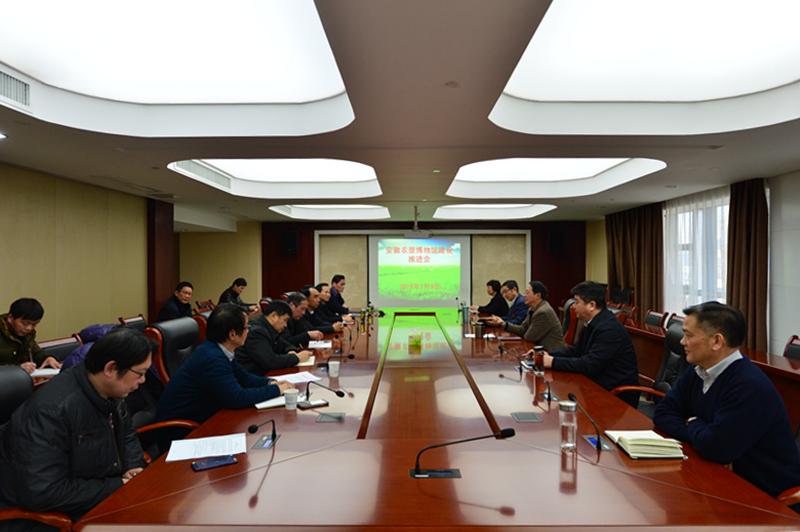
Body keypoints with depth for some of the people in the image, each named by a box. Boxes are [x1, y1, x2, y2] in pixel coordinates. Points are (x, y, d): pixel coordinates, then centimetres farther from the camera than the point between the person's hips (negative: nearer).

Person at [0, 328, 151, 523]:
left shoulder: (110, 390, -6)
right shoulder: (52, 411, -29)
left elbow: (126, 434, 12)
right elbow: (42, 493, -31)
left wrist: (134, 466, -7)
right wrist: (116, 487, -24)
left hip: (106, 485, 7)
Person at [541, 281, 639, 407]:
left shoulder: (609, 328, -23)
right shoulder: (593, 323, 6)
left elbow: (590, 364, -26)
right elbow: (576, 350, 12)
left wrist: (554, 362, -22)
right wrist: (549, 355, -3)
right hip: (599, 385, 8)